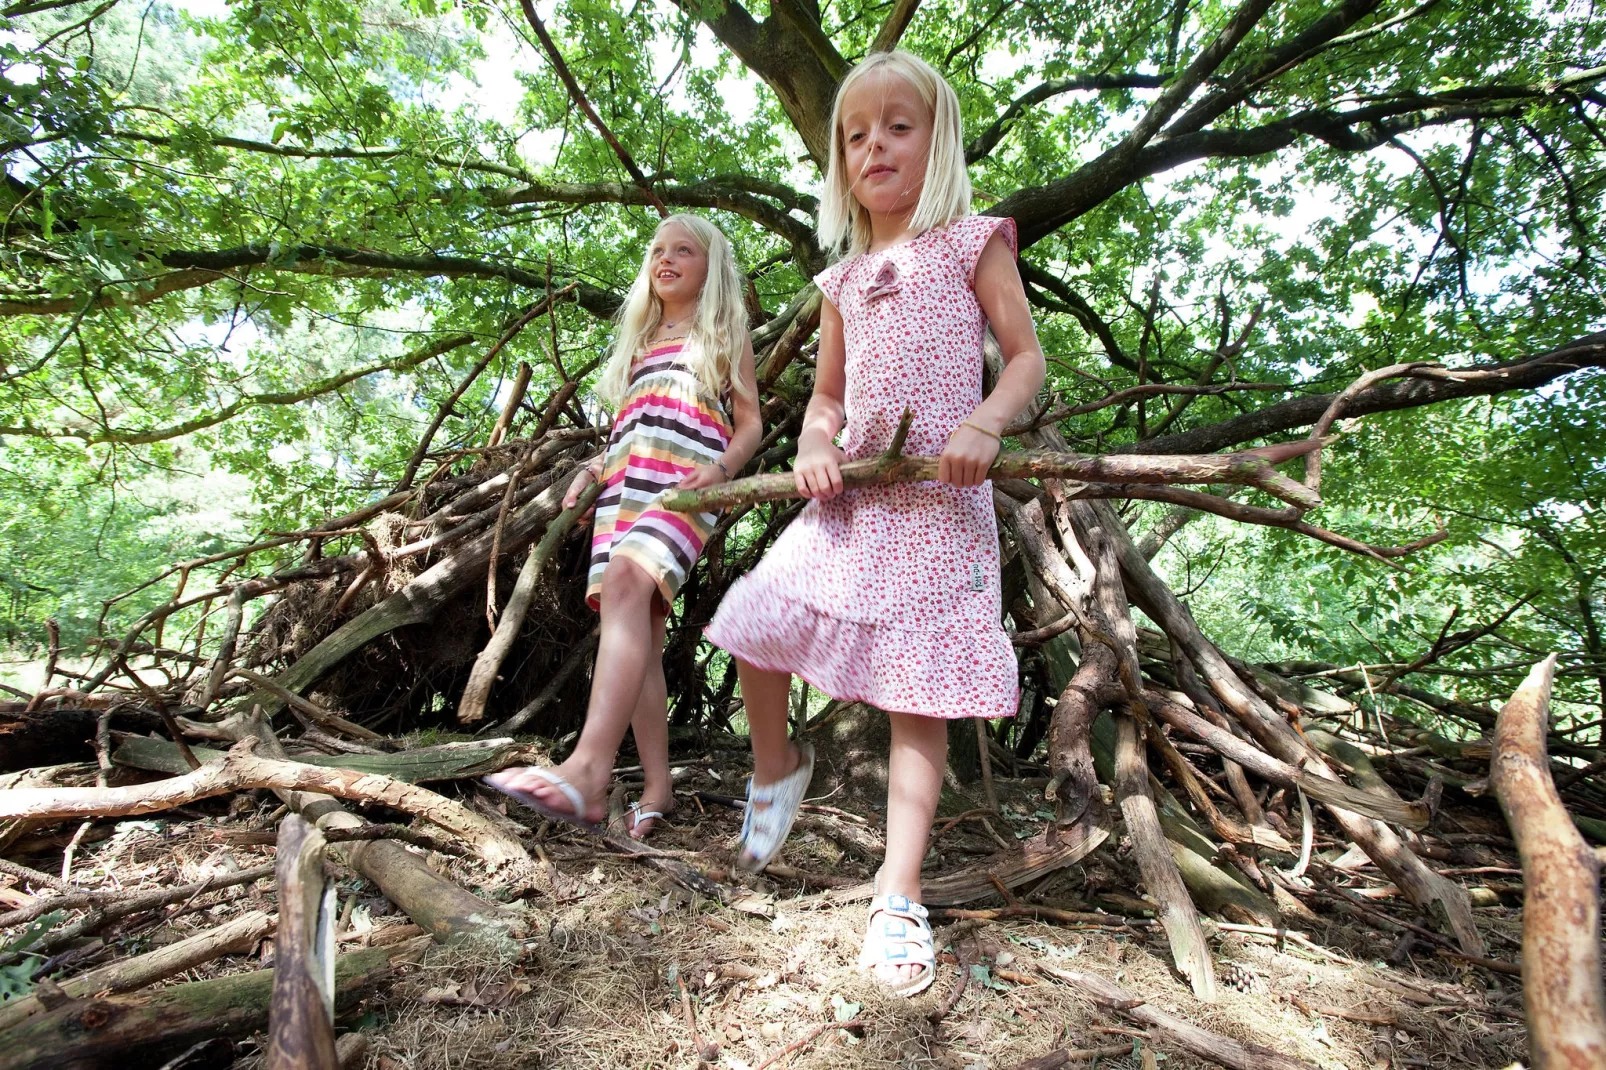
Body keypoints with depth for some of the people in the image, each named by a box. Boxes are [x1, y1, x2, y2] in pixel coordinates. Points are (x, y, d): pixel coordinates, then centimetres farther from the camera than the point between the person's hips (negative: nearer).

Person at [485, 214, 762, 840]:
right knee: (639, 631, -5)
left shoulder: (725, 335, 17)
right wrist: (592, 469, 14)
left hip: (685, 482, -6)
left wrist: (721, 469, -13)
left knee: (625, 584, -32)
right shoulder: (639, 341, 32)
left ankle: (588, 772, -44)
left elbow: (750, 423, 8)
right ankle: (657, 787, -2)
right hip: (624, 484, 6)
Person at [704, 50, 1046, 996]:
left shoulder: (971, 242, 5)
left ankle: (900, 895, 7)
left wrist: (984, 423, -20)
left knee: (921, 695, -4)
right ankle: (778, 765, 27)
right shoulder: (845, 279, 17)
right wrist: (815, 444, -3)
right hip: (849, 497, 5)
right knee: (760, 622, -3)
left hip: (940, 501, -4)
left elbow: (1027, 357, 0)